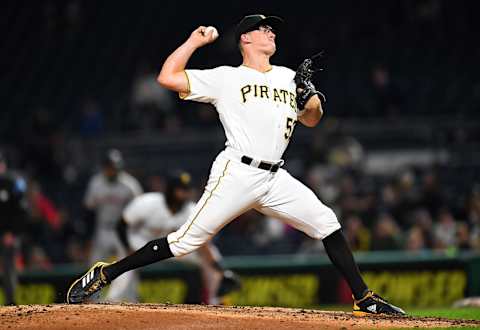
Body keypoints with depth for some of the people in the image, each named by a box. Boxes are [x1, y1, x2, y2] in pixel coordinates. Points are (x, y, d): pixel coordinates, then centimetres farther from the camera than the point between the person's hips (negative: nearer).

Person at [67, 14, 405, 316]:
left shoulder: (289, 78, 20)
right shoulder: (226, 78, 3)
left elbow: (311, 120, 26)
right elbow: (168, 78, -2)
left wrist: (313, 103, 4)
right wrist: (194, 41, 4)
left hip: (276, 179, 5)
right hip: (237, 174, -5)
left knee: (328, 224, -5)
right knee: (187, 240, -9)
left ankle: (364, 300, 1)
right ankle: (104, 274, 0)